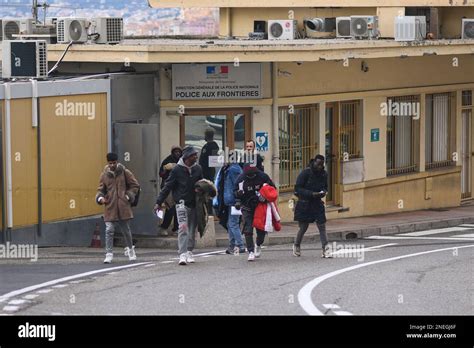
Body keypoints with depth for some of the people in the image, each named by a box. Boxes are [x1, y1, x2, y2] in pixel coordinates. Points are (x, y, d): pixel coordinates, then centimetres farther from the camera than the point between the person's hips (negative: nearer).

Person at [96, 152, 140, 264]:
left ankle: (130, 248, 36)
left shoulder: (125, 173, -1)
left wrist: (128, 196, -8)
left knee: (126, 229, 13)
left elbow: (135, 186, 5)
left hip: (123, 207, -1)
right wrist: (100, 197, -11)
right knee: (109, 230, -8)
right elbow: (100, 189, 10)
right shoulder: (104, 175, 4)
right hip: (110, 207, 1)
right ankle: (109, 254, -5)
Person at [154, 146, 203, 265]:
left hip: (194, 204, 4)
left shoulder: (198, 169, 4)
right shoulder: (177, 170, -7)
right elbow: (167, 186, -4)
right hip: (182, 203, -4)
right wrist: (159, 202, -7)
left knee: (192, 229, 10)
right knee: (183, 228, -14)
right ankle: (182, 254, -18)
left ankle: (189, 252, 22)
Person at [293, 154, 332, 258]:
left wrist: (323, 192, -9)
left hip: (317, 203, 4)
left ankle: (325, 250, -7)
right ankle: (296, 245, 31)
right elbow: (298, 188, -15)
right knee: (303, 227, 5)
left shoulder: (324, 174, 1)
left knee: (322, 226, -7)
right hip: (304, 204, -4)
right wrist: (312, 194, -25)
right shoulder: (306, 173, -14)